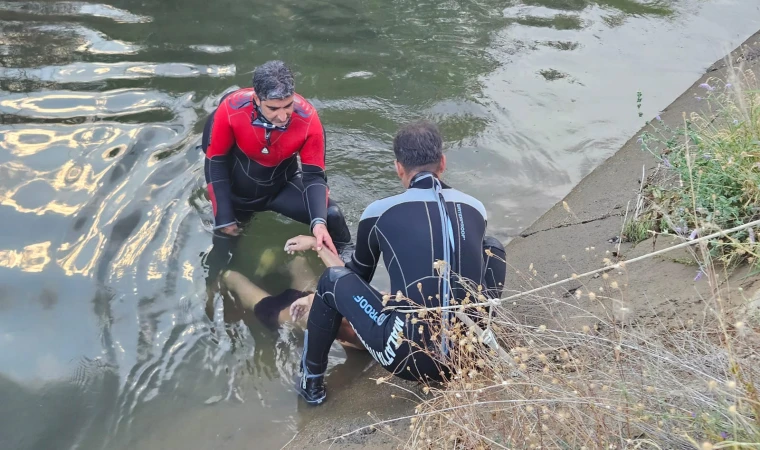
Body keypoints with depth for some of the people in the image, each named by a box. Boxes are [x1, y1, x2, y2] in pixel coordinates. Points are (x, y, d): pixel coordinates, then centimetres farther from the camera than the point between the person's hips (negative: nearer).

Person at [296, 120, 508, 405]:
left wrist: (349, 313, 43)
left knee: (333, 280, 16)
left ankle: (311, 382, 25)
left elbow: (360, 273, 20)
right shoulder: (475, 208, 7)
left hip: (411, 362, -3)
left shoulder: (380, 212, 0)